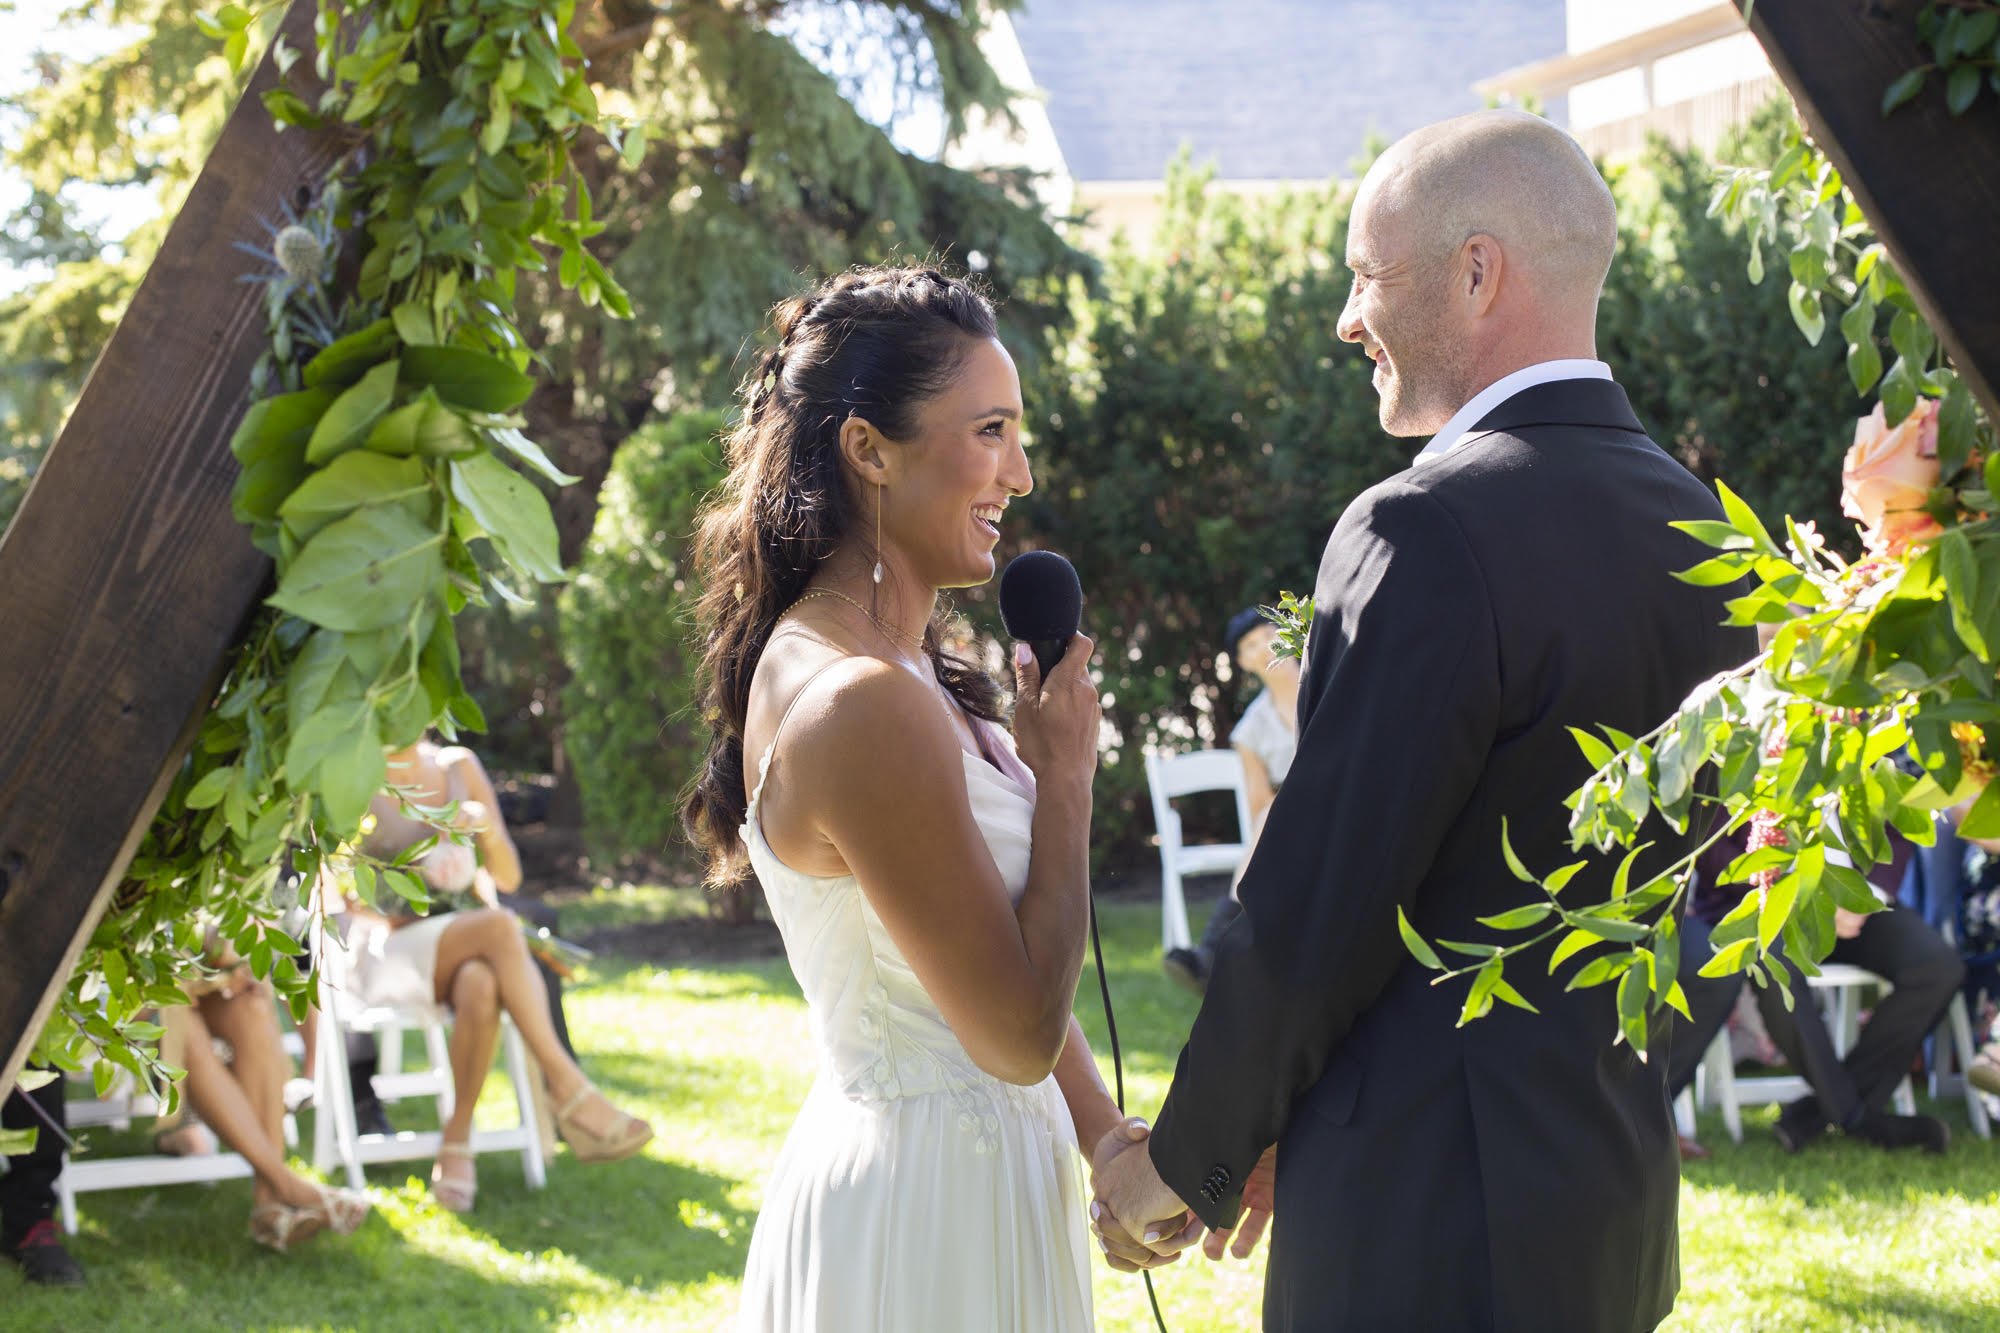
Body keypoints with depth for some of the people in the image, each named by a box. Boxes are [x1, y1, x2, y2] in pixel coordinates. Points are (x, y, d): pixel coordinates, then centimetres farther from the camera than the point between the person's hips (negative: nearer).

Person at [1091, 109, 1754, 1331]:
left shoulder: (1430, 532, -18)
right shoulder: (1703, 530, 8)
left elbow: (1314, 916, -18)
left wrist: (1190, 1162, -2)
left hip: (1432, 1229, -9)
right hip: (1622, 1209, 9)